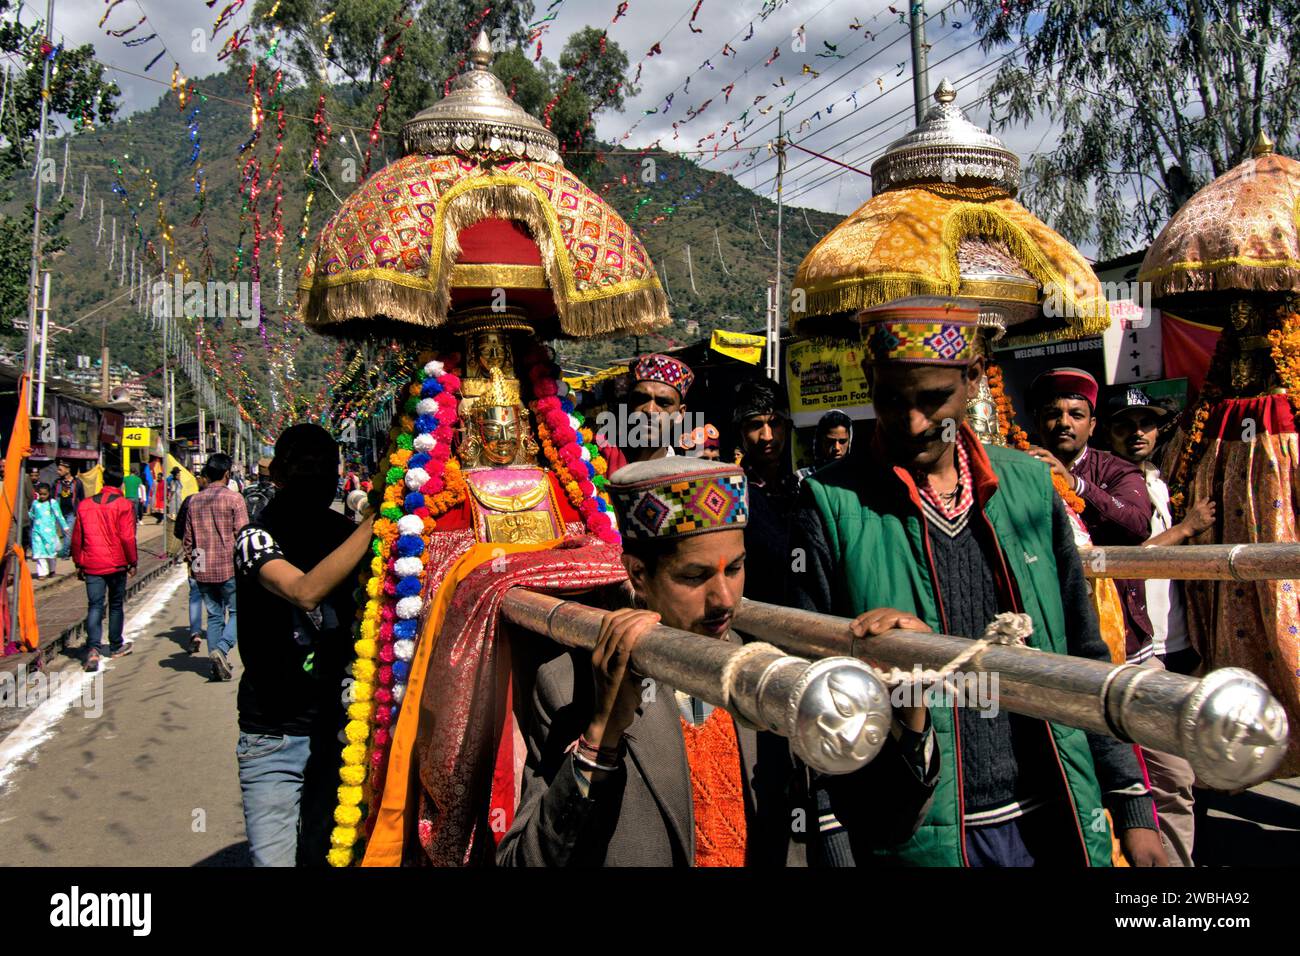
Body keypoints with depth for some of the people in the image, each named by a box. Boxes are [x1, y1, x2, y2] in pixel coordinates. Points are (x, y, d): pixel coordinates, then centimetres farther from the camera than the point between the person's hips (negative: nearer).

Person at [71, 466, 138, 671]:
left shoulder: (85, 504, 5)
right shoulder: (124, 505, -8)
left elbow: (77, 537, 9)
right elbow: (127, 537, -11)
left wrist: (78, 564, 18)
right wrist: (132, 562, -2)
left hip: (91, 565, 2)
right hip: (116, 564, -2)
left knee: (94, 606, 0)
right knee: (116, 605, 14)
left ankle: (92, 648, -18)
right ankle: (115, 646, 25)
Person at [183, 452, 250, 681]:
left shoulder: (194, 501, 8)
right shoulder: (233, 498, -8)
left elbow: (188, 538, 13)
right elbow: (242, 533, -11)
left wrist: (191, 561, 23)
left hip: (203, 569, 5)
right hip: (229, 567, -5)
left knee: (214, 615, 12)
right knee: (237, 611, 6)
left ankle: (217, 664, 12)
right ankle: (222, 648, -16)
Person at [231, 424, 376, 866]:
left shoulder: (344, 530, 6)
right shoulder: (257, 537, -10)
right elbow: (306, 592, -30)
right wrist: (379, 518, -32)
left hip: (340, 729, 4)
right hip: (273, 735, -4)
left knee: (328, 854, 10)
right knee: (275, 858, -3)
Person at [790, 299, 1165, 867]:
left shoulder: (1030, 485, 2)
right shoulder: (832, 504, -9)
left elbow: (1083, 656, 9)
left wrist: (1133, 806, 8)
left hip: (1052, 823, 4)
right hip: (914, 839, -3)